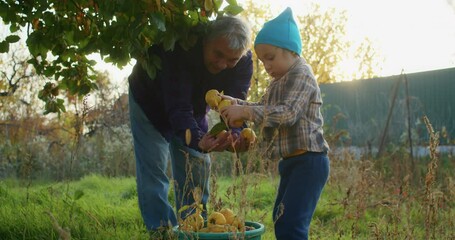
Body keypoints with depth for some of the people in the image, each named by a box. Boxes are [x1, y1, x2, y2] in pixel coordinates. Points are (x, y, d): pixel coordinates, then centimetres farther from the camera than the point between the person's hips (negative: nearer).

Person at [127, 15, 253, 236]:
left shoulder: (244, 62, -26)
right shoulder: (180, 48, -41)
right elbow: (178, 108, -44)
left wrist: (234, 135, -50)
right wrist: (198, 139, -61)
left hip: (193, 107, 4)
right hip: (151, 103, -4)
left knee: (197, 168, 2)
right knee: (153, 169, -10)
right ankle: (162, 231, -2)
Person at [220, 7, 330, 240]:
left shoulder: (301, 74, -12)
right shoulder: (278, 82, 19)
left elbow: (287, 113, -25)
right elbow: (264, 109, 21)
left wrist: (245, 112, -26)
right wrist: (237, 104, 4)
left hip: (308, 161, -11)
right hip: (291, 162, 11)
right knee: (281, 220, 18)